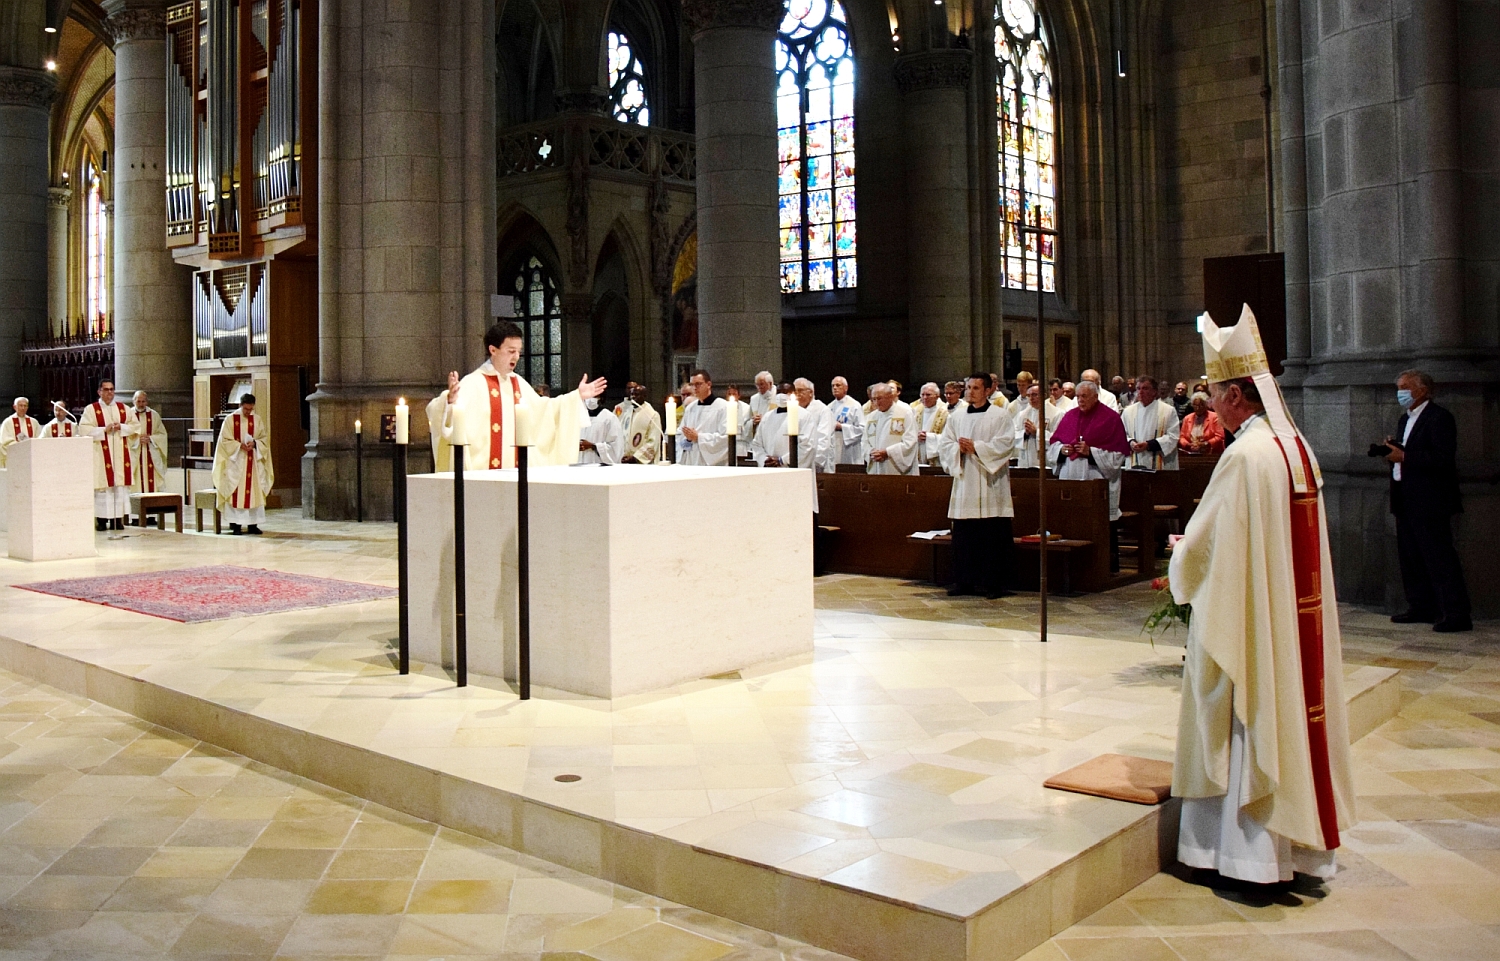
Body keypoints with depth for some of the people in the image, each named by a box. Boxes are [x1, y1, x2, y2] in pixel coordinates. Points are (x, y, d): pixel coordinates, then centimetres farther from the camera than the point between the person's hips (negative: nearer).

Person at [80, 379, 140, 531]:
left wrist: (121, 427, -7)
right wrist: (104, 430, -16)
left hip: (121, 454, 3)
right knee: (102, 486, -7)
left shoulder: (124, 408, 14)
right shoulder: (91, 409, 4)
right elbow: (84, 429, -7)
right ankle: (101, 519, -3)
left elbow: (135, 426, 10)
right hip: (101, 454, -3)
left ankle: (117, 519, 2)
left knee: (120, 485, -1)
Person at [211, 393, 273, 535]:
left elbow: (265, 438, 8)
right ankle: (235, 524, -4)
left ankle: (253, 523, 6)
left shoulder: (258, 420, 7)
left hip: (254, 461, 3)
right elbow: (225, 441, -3)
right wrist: (240, 445, -17)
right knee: (235, 493, -6)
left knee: (255, 491, 1)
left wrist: (254, 443, -12)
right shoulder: (230, 419, -1)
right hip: (235, 461, -3)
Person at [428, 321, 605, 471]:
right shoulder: (473, 383, -8)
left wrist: (577, 396, 25)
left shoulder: (518, 383, 15)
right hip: (483, 471, -6)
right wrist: (450, 399, -44)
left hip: (518, 470, 6)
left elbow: (540, 409, 27)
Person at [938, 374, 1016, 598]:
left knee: (993, 536, -3)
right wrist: (959, 448, -9)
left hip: (991, 484, -4)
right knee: (963, 536, 4)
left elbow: (1004, 444, -10)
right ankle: (964, 581, 12)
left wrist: (975, 447, -14)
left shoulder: (1001, 415, 1)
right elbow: (944, 444, 11)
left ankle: (993, 583, 3)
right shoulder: (957, 417, 14)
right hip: (964, 481, 4)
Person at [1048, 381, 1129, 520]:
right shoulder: (1070, 416, 13)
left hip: (1096, 481, -4)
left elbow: (1118, 455, -6)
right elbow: (1052, 444, 16)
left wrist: (1090, 452, -14)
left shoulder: (1110, 418, -2)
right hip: (1069, 478, 4)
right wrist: (1061, 449, -6)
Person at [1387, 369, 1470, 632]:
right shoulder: (1405, 419, 17)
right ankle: (1421, 608, 21)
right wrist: (1392, 450, 1)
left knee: (1440, 559, -7)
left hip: (1430, 502, -9)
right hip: (1406, 502, 10)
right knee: (1410, 556, 12)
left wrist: (1403, 456, -21)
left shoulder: (1439, 417, -11)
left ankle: (1456, 614, -2)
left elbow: (1444, 459, -21)